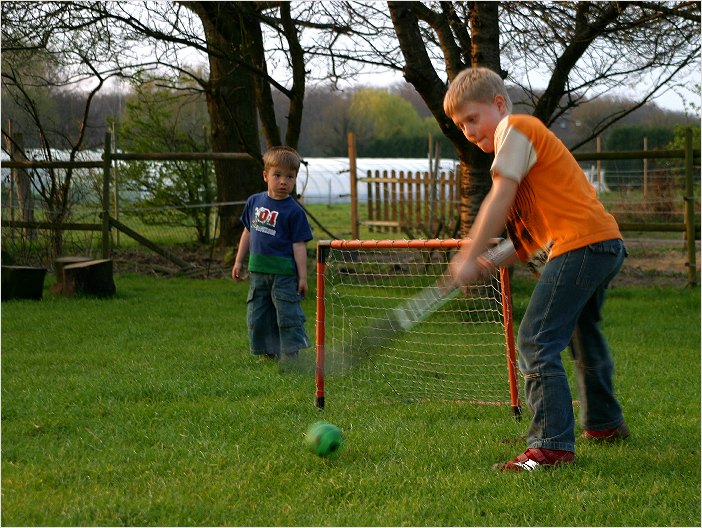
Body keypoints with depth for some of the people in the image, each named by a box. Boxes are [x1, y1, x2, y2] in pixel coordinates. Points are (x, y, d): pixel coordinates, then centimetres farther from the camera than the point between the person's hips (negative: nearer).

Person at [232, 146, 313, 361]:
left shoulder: (294, 211, -8)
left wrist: (303, 277, -11)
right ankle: (269, 353, 22)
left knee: (288, 316, -2)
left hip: (284, 273, -5)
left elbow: (299, 245, -8)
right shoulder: (254, 202, 7)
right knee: (257, 317, 11)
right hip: (258, 272, 6)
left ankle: (290, 355, 5)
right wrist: (239, 261, 18)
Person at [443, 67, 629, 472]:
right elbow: (538, 228, 20)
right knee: (584, 335, 29)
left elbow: (500, 200, -14)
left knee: (537, 343, -14)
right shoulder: (530, 137, 25)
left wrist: (469, 258, -11)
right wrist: (497, 261, 7)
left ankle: (553, 445, -18)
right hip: (607, 243, 11)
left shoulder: (515, 128, -4)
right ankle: (604, 422, 47)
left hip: (581, 244, -11)